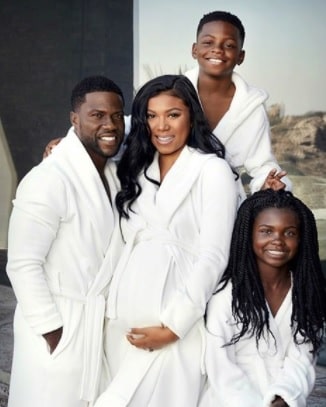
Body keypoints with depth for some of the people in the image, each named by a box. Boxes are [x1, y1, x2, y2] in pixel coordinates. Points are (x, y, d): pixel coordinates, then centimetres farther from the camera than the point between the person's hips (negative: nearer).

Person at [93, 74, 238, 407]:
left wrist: (174, 324, -13)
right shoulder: (138, 168, 13)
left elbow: (213, 256, -10)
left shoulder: (213, 171, -5)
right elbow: (122, 240, 12)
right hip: (123, 314, 5)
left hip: (174, 317, -5)